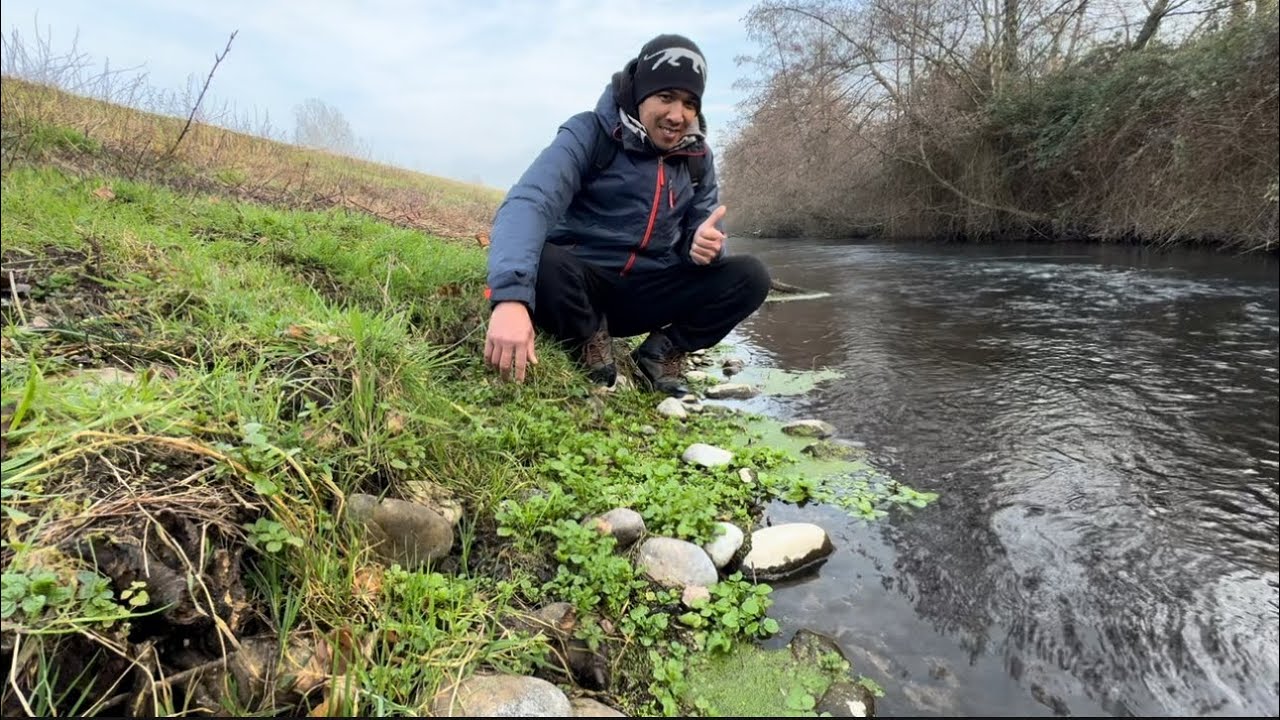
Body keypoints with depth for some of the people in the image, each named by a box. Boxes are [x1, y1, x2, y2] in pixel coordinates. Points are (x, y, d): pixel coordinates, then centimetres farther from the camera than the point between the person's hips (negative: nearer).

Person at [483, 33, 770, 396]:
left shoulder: (697, 156, 4)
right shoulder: (589, 133, -14)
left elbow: (702, 233, 5)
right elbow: (528, 203, -30)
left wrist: (705, 245, -24)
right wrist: (511, 296, -48)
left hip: (650, 293, 4)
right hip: (580, 285, -4)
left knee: (750, 276, -14)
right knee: (539, 263, -37)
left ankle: (662, 353, 0)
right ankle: (589, 347, -8)